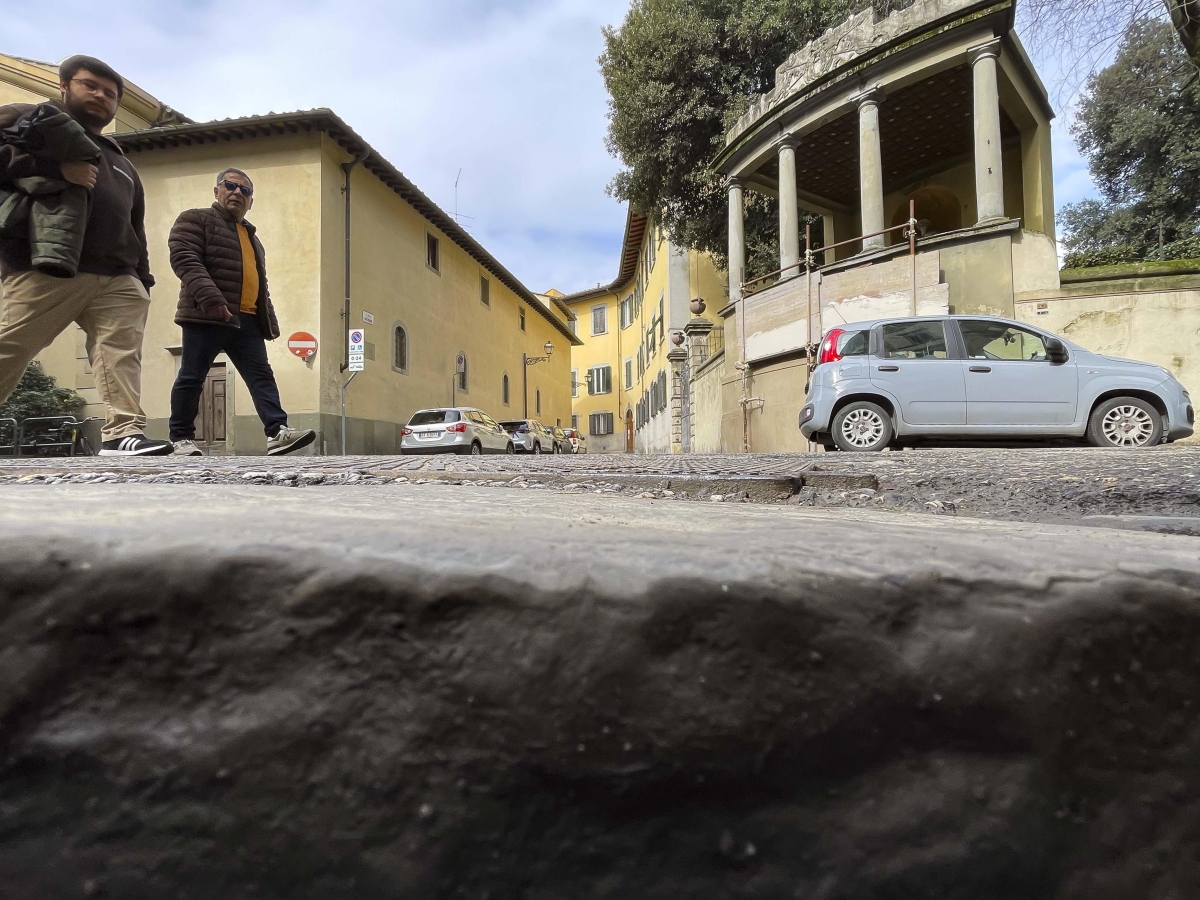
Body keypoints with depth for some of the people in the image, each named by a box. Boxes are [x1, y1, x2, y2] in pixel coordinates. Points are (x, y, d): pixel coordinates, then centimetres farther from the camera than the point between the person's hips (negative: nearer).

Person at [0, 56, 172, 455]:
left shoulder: (121, 164, 33)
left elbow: (134, 230, 29)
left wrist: (142, 280, 17)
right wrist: (54, 169, -11)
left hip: (117, 278, 4)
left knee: (123, 353, -15)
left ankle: (123, 432, -22)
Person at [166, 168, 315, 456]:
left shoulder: (252, 238, 28)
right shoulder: (195, 219, 5)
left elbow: (260, 286, 29)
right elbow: (185, 259, -12)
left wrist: (270, 322, 20)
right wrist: (211, 298, -26)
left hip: (247, 320, 7)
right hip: (207, 316, -6)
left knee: (262, 376, -6)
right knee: (192, 377, -2)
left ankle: (277, 433, -13)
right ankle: (182, 439, 7)